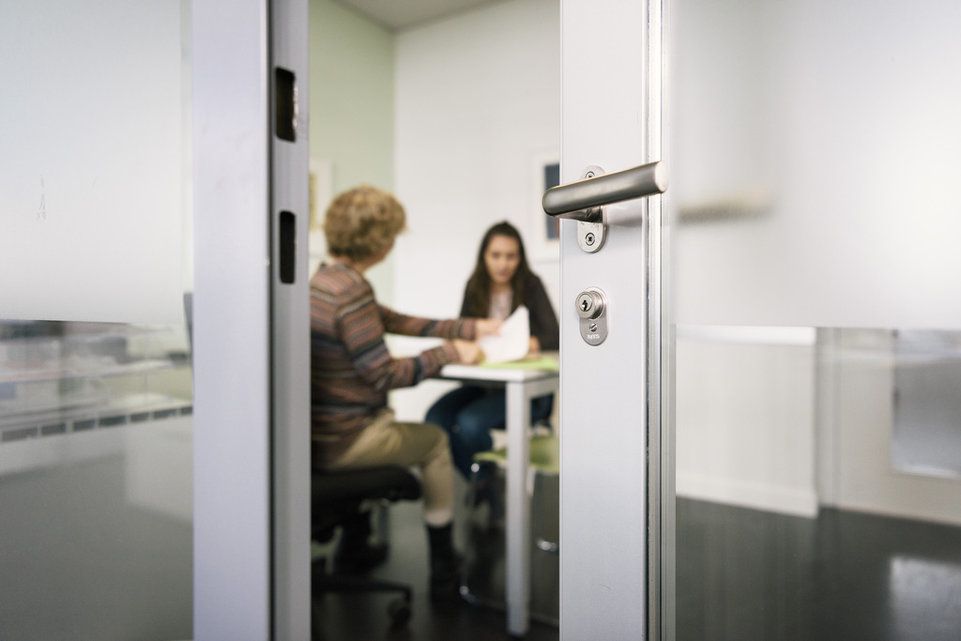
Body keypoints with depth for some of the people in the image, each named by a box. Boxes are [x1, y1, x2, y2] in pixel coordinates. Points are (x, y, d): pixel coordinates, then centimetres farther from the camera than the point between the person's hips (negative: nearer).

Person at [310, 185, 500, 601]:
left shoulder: (324, 280, 7)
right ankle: (443, 570, 25)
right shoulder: (351, 289, -23)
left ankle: (354, 547, 44)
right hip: (340, 441, -9)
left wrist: (472, 328, 11)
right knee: (435, 441, 15)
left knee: (383, 423, 37)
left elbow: (398, 322, 10)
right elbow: (385, 375, -23)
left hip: (317, 432, 9)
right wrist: (449, 352, -11)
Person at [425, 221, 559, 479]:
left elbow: (555, 337, -11)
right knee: (435, 417, -23)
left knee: (469, 422, -29)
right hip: (485, 382, 4)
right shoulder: (475, 287, 8)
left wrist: (534, 343, -34)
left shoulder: (531, 285, -3)